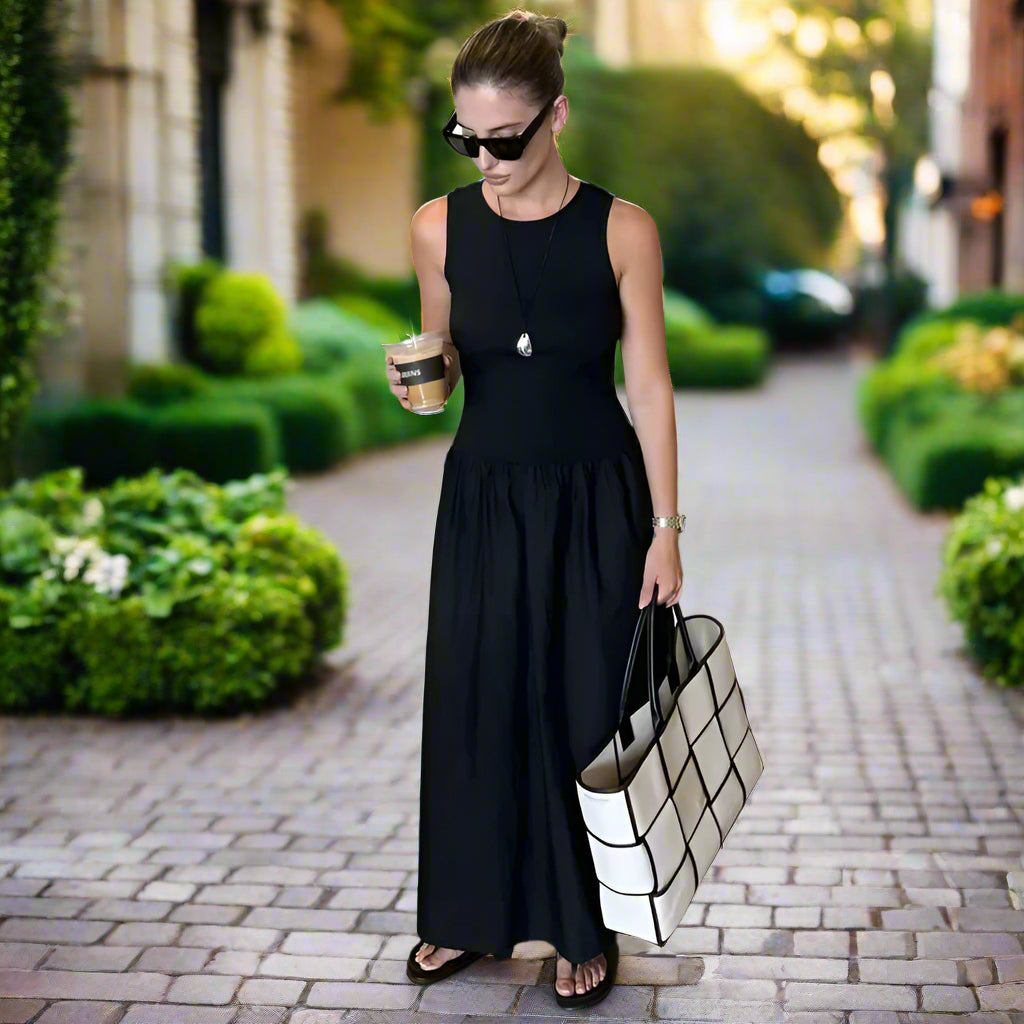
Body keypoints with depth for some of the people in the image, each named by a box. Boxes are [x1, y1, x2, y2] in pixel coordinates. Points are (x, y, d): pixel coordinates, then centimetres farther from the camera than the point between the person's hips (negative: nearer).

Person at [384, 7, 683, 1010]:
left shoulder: (621, 229, -10)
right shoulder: (439, 226, -3)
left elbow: (650, 385, -7)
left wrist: (665, 530, -9)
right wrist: (421, 380, -14)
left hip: (595, 500, -3)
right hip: (484, 497, 3)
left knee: (584, 709, 5)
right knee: (471, 702, 10)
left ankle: (584, 926, 23)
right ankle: (471, 912, 29)